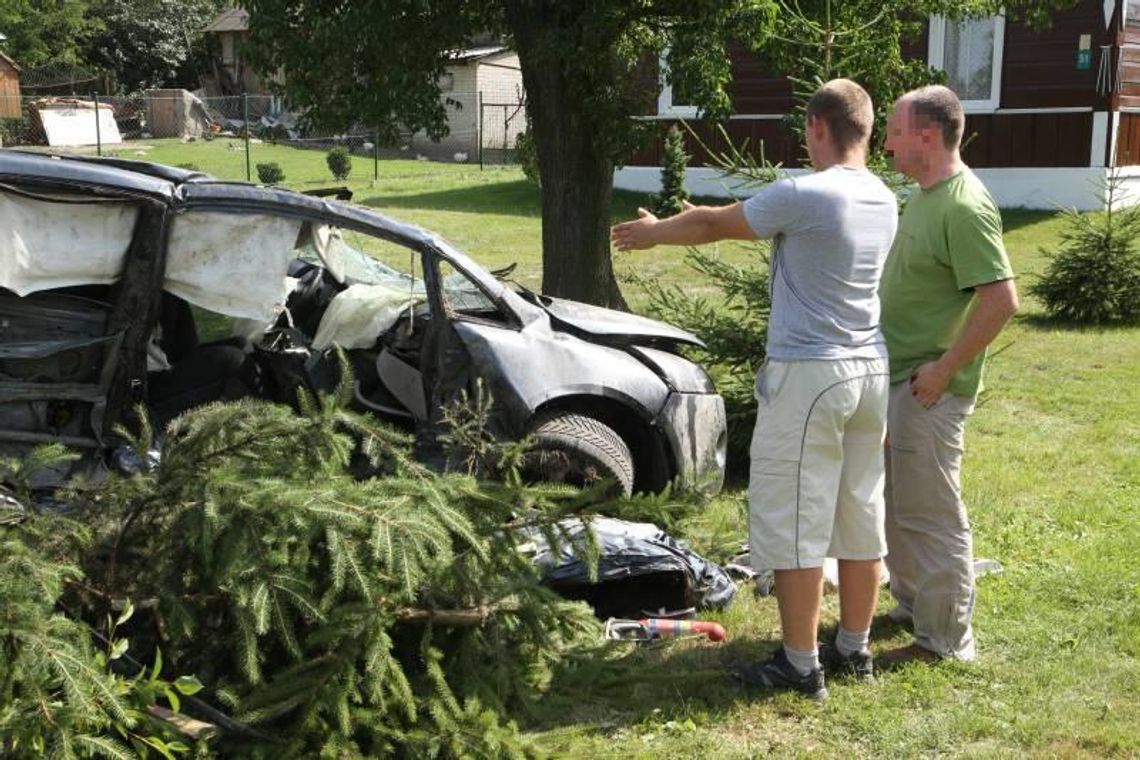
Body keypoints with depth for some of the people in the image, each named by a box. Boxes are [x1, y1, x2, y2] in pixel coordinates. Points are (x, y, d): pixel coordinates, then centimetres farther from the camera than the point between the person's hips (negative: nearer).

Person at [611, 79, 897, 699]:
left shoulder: (803, 196, -16)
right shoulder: (884, 201, 9)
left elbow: (711, 224, -1)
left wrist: (653, 232, 18)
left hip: (809, 373, -8)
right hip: (871, 370, 9)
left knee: (794, 522, 0)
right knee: (861, 515, 15)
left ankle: (800, 665, 7)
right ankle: (855, 646, 27)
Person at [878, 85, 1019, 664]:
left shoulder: (964, 207, -20)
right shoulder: (924, 196, 11)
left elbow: (1001, 300, -25)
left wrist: (944, 369, -21)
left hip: (928, 387, -10)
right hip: (897, 378, 10)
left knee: (930, 515, 0)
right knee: (895, 506, 20)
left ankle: (945, 641, 12)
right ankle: (911, 607, 36)